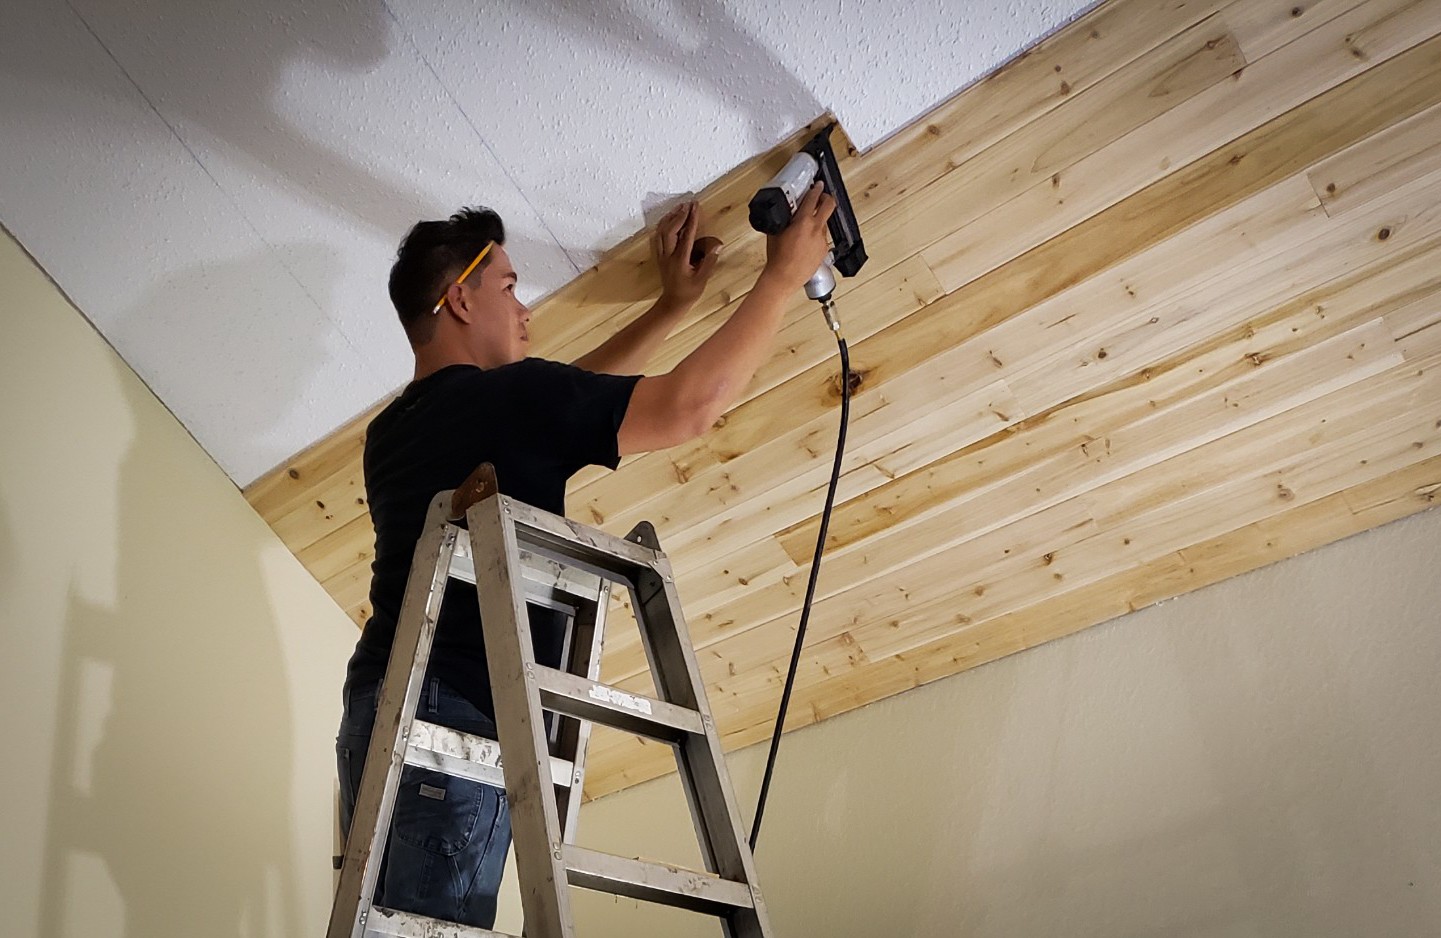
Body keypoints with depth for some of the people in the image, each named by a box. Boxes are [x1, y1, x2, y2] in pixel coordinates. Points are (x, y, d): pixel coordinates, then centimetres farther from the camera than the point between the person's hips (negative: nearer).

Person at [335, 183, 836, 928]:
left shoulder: (391, 432, 20)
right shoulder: (501, 398, -7)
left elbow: (568, 395, 30)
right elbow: (690, 404, -8)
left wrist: (673, 304, 34)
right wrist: (784, 275, 4)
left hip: (385, 717, 9)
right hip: (448, 723, -9)